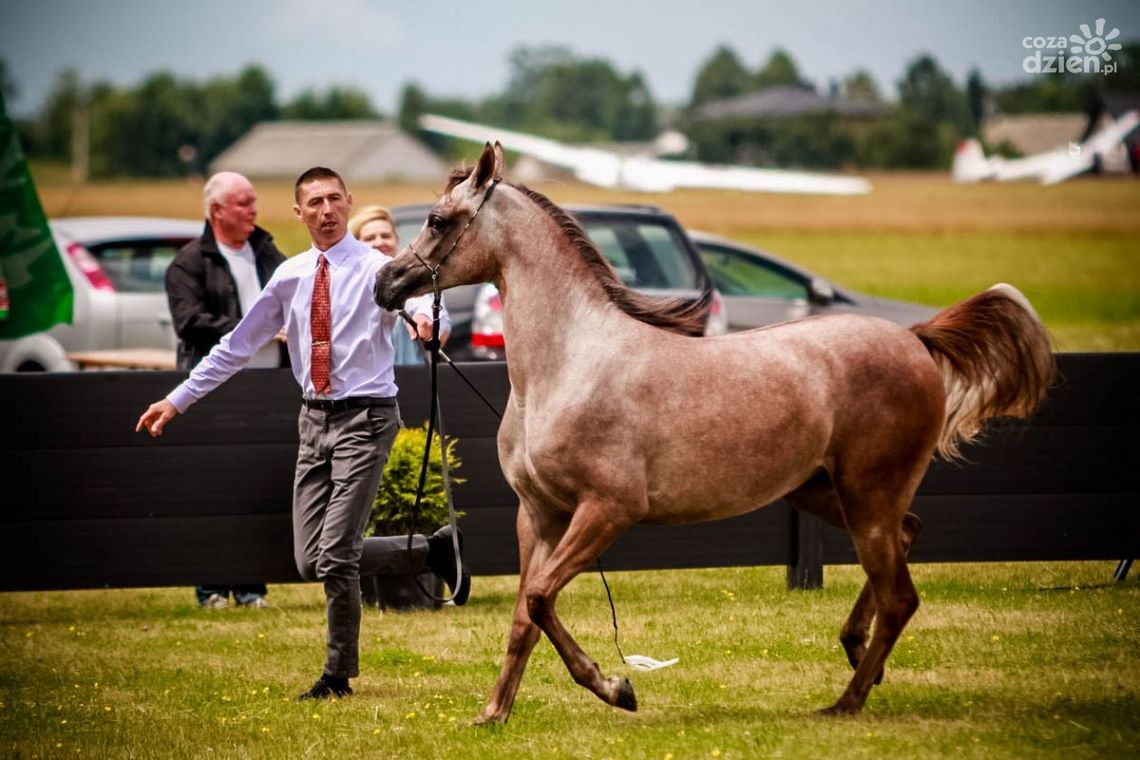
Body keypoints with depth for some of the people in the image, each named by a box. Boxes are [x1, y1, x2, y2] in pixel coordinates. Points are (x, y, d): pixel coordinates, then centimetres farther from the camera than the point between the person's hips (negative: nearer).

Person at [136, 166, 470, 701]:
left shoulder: (376, 269, -7)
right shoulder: (290, 277, 9)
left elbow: (420, 295, -29)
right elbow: (239, 345, 15)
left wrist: (427, 317, -54)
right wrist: (177, 400, 13)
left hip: (364, 417, -6)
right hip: (315, 418, 6)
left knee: (335, 555, -12)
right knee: (311, 561, 4)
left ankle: (339, 674, 7)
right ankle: (433, 551, 21)